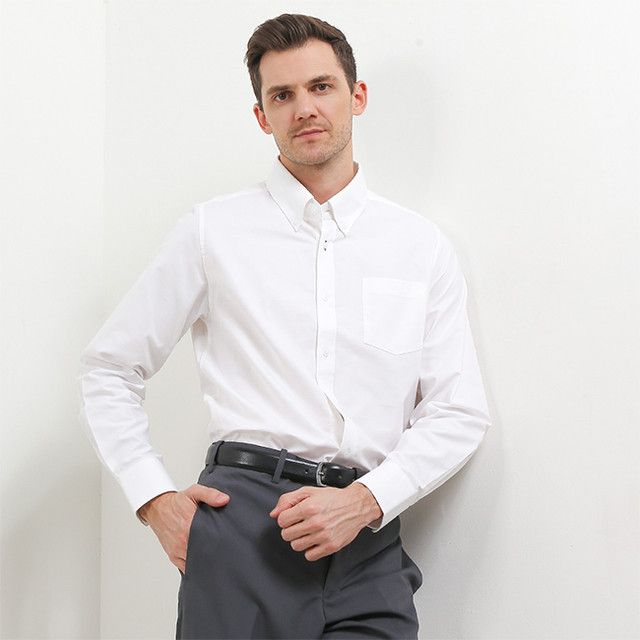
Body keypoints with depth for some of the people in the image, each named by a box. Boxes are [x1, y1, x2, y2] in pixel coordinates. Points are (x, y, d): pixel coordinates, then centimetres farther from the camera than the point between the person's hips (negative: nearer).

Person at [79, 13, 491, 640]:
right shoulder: (213, 231, 7)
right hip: (241, 527, -1)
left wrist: (364, 500, -7)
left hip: (369, 544, 2)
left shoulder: (422, 247, 11)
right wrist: (155, 499, 0)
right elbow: (109, 368, 11)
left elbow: (458, 412, 8)